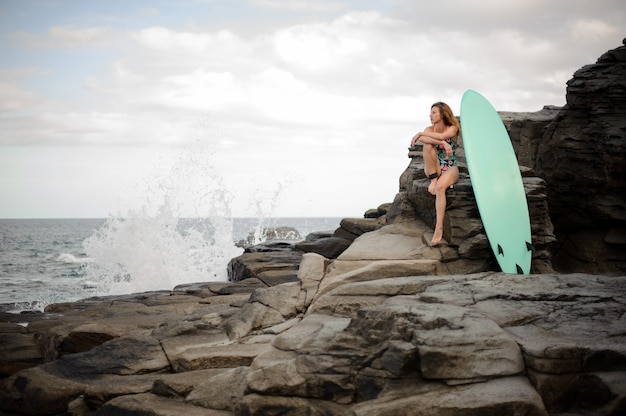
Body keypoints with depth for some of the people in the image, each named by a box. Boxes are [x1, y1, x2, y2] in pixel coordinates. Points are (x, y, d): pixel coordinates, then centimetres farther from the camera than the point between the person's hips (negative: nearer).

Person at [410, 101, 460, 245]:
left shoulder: (452, 128, -2)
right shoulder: (430, 129, 4)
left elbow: (442, 136, -25)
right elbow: (423, 139, -21)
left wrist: (421, 133, -16)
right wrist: (443, 143, -30)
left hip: (450, 168, -2)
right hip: (433, 169, 2)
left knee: (440, 187, -36)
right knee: (428, 144, -26)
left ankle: (439, 228, -36)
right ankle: (433, 180, -20)